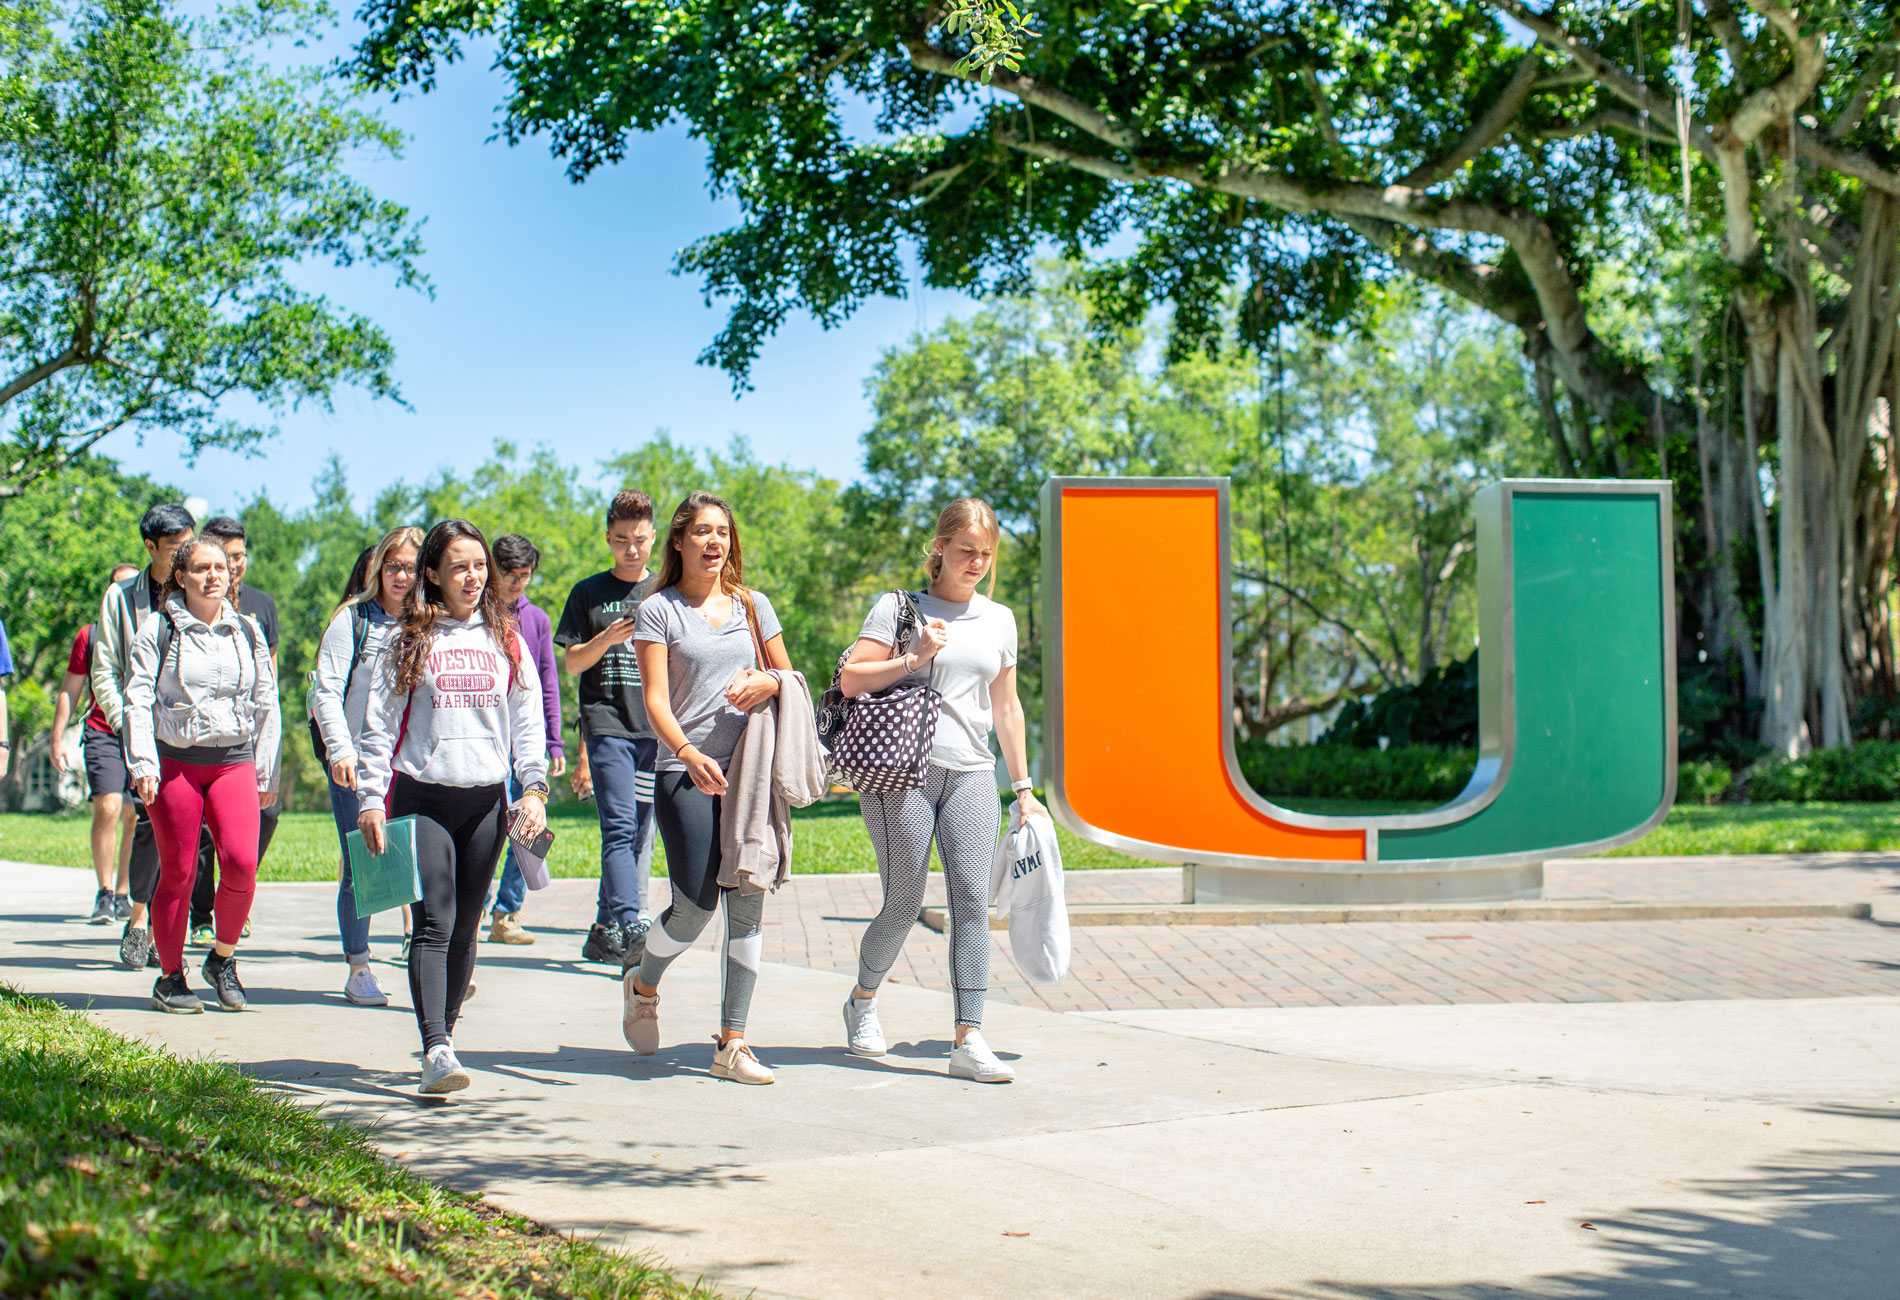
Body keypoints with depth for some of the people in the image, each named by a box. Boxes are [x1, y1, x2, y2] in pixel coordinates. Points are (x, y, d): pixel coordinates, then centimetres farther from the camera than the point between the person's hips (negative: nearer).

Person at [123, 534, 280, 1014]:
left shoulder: (247, 631, 11)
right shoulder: (159, 630, 2)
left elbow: (266, 704, 15)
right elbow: (138, 699, -1)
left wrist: (267, 774, 12)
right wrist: (143, 766, -10)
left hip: (233, 759, 2)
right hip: (174, 760, -2)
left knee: (241, 862, -14)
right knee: (178, 873, 0)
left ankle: (223, 958, 8)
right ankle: (170, 977, 14)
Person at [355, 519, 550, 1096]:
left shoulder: (505, 639, 11)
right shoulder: (410, 640, 4)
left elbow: (528, 721, 11)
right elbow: (379, 723, 3)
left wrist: (534, 788, 0)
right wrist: (370, 800, -3)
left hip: (486, 799, 3)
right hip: (422, 797, -3)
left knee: (465, 928, 8)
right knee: (433, 924, -13)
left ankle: (445, 1030, 23)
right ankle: (436, 1052, -20)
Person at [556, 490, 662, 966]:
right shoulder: (589, 593, 9)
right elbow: (573, 662, 6)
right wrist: (608, 638, -11)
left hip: (656, 730, 3)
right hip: (607, 724, -3)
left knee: (639, 834, 4)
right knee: (619, 827, -17)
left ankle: (606, 932, 11)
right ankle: (630, 925, -29)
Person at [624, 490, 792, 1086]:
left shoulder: (753, 605, 13)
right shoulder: (658, 610, 2)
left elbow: (789, 677, 21)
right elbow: (655, 700, -6)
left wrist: (767, 683, -4)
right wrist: (688, 755, -23)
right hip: (686, 773, -3)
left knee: (747, 904, -2)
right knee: (696, 905, -11)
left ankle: (732, 1043, 5)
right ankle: (642, 987, 21)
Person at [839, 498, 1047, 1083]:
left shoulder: (999, 619, 16)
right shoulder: (899, 606, 2)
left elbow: (1006, 707, 22)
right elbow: (852, 680, -3)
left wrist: (1023, 788, 20)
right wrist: (915, 658, -14)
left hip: (971, 774, 4)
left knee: (972, 901, -9)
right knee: (903, 903, 1)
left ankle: (968, 1041, -10)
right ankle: (862, 1001, 29)